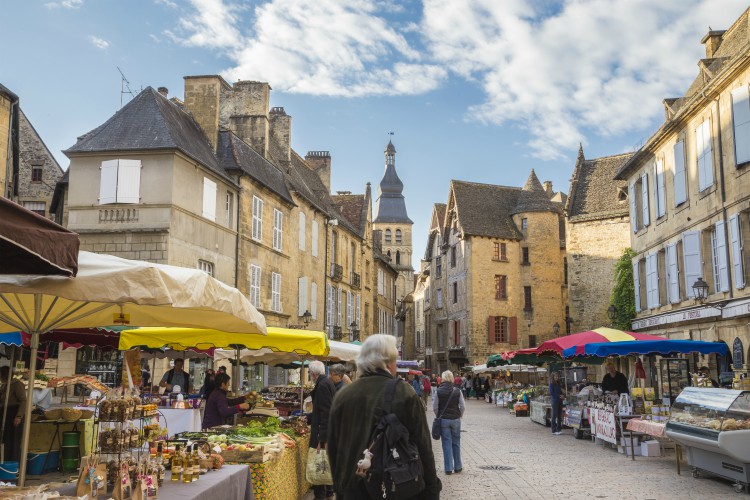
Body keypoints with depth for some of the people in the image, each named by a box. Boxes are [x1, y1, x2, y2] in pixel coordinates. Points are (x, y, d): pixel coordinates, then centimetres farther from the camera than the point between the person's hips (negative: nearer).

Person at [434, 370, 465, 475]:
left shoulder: (439, 391, -9)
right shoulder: (457, 391, -6)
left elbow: (434, 407, -6)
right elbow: (463, 406, -4)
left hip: (443, 420, -1)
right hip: (455, 419, 1)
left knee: (447, 443, 4)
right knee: (456, 443, 12)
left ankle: (448, 468, 5)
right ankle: (457, 467, 18)